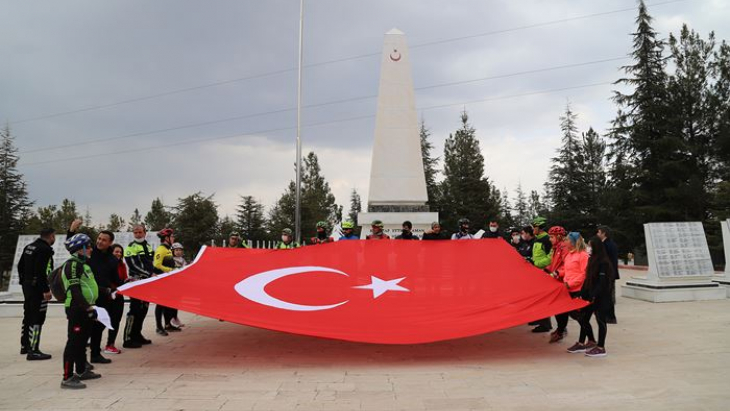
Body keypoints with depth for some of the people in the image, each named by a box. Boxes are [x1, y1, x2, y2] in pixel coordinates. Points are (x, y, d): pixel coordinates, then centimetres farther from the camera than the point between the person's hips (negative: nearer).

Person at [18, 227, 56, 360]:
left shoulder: (29, 247, 12)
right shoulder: (45, 249, -18)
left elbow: (20, 266, 17)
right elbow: (41, 271, -24)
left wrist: (23, 281, 24)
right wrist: (46, 289, -21)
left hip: (27, 286, 10)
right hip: (38, 288, -10)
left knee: (28, 316, 19)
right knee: (37, 319, -7)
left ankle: (25, 346, 31)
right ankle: (33, 351, -6)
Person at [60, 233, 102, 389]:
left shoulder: (83, 264, 16)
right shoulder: (72, 265, -15)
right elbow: (75, 291, -22)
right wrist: (89, 307, -23)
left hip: (85, 308, 10)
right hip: (76, 308, -10)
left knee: (82, 341, 18)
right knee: (74, 342, -7)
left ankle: (81, 371, 30)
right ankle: (67, 377, -3)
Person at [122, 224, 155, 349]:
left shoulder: (148, 246, 17)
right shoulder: (131, 247, -7)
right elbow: (134, 266, -16)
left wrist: (152, 275, 10)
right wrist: (149, 275, -19)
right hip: (136, 283, -8)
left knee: (143, 310, 12)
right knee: (134, 310, -10)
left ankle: (137, 335, 22)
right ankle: (128, 339, -5)